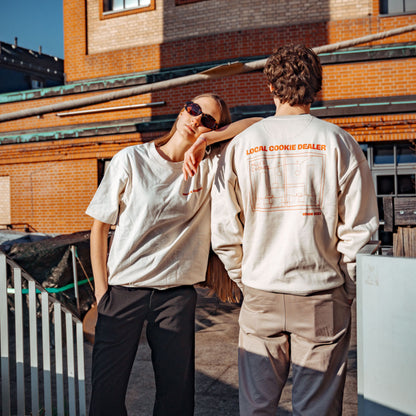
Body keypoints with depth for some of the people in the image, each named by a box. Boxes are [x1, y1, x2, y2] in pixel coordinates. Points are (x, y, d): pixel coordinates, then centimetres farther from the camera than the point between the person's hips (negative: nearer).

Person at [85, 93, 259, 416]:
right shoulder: (131, 160, -3)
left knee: (176, 389, 11)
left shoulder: (210, 166, 0)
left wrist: (208, 138, -12)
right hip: (123, 289, -1)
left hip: (178, 293, 1)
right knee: (107, 387, 7)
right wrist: (101, 289, -3)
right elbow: (100, 227, 1)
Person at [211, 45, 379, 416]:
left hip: (261, 297, 2)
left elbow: (224, 231, -1)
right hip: (323, 298, -1)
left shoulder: (242, 143, -1)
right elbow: (359, 228, -7)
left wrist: (245, 281, 11)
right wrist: (348, 289, 6)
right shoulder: (337, 141, -4)